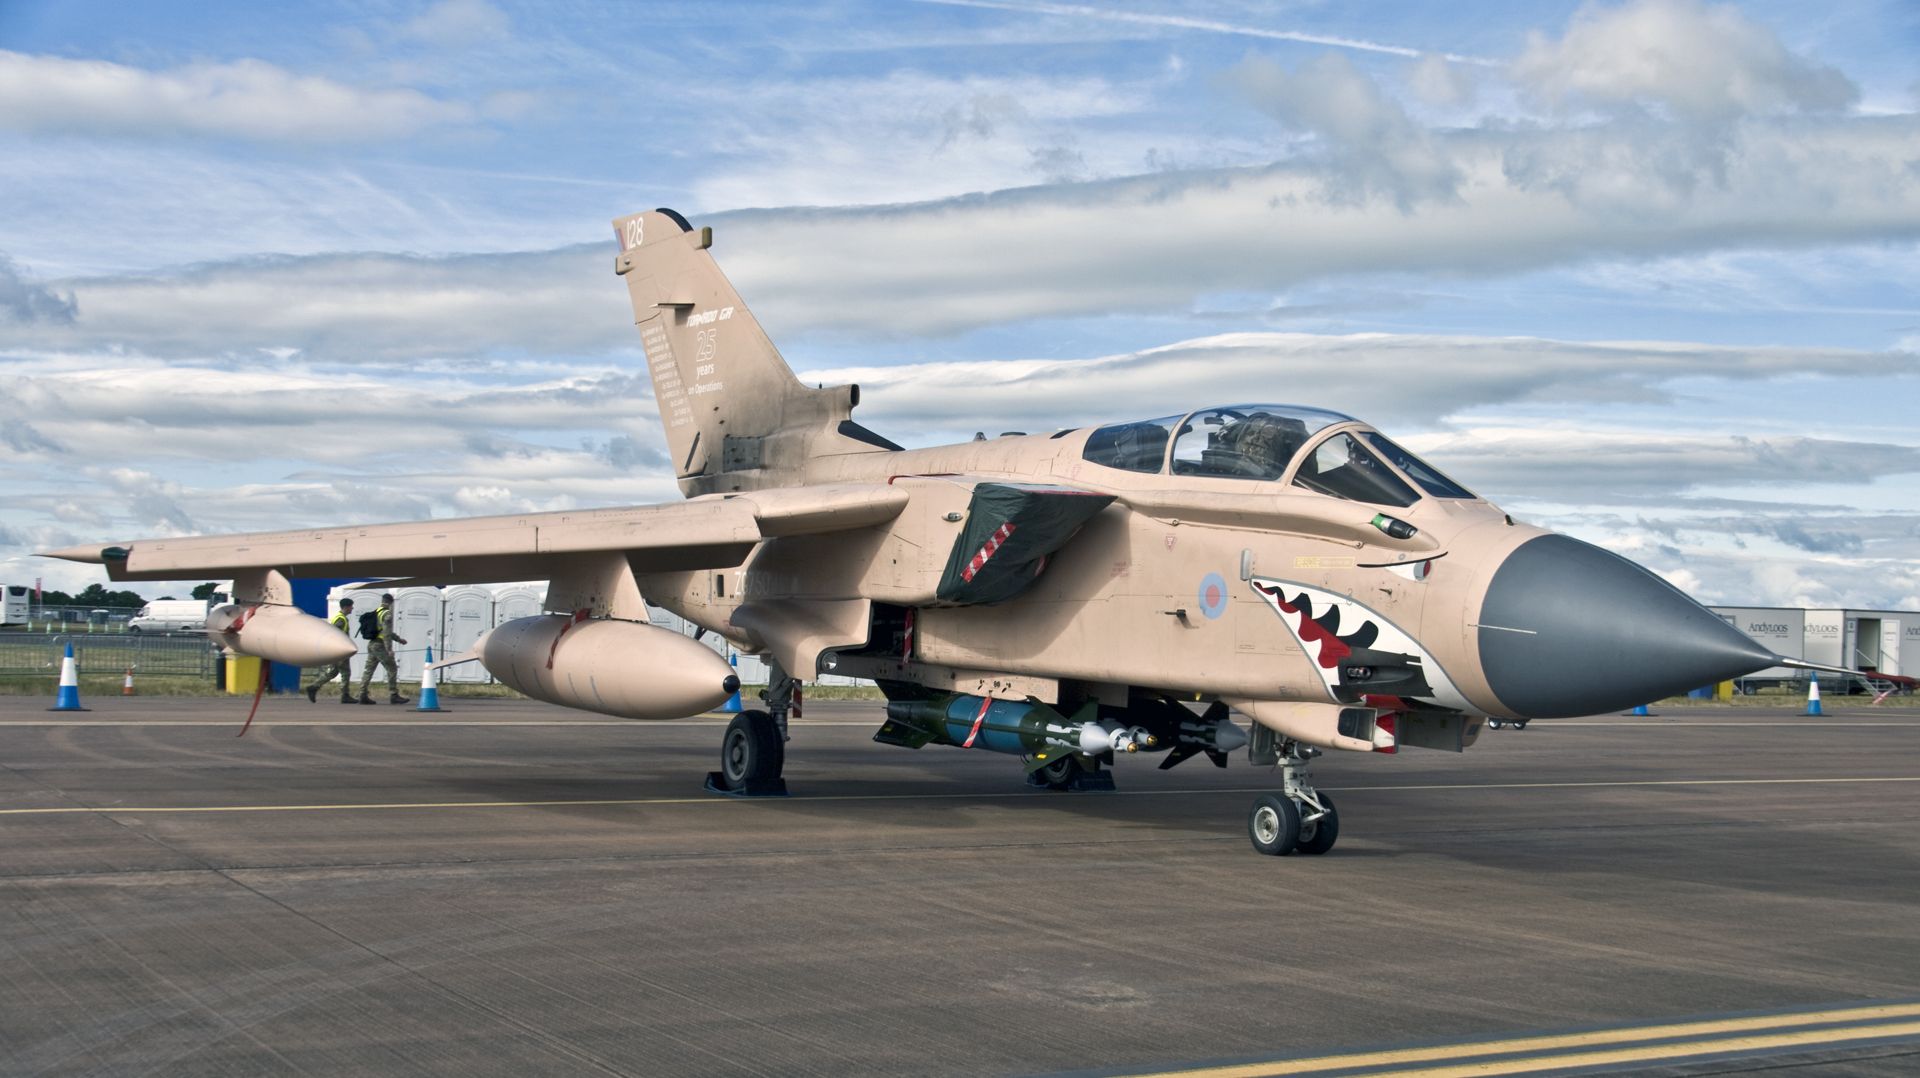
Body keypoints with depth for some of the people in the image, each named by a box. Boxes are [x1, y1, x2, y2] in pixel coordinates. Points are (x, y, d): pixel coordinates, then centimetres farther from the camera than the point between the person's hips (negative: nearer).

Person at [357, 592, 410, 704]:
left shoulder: (376, 613, 16)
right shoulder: (387, 614, -11)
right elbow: (386, 633, -20)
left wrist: (398, 639, 31)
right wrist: (389, 650, -21)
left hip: (371, 644, 9)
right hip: (380, 645, -9)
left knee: (368, 670, 8)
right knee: (392, 669, -1)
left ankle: (363, 695, 6)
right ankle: (393, 696, -1)